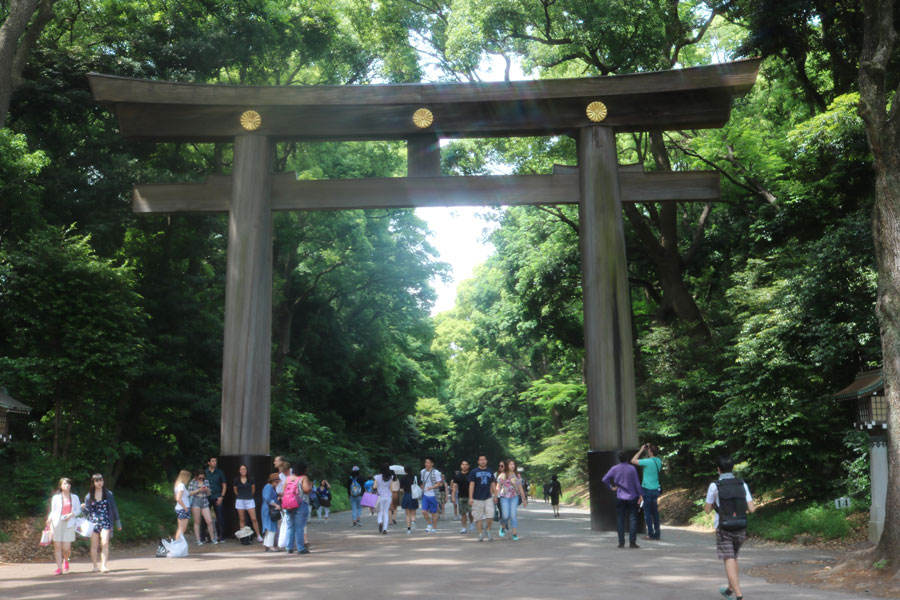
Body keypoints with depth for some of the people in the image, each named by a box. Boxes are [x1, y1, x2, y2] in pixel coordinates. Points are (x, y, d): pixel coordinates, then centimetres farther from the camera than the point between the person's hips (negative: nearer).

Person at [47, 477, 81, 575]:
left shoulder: (74, 497, 11)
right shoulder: (56, 497, 8)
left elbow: (78, 510, 12)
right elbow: (53, 511, 11)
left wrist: (71, 514, -7)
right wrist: (50, 519, -8)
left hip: (69, 524, 0)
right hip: (57, 523, 0)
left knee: (66, 548, -6)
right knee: (57, 547, -4)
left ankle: (65, 561, 25)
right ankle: (59, 568, 3)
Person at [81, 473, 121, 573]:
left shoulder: (108, 494, 5)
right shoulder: (89, 496, 6)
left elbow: (114, 508, 10)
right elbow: (87, 510, 11)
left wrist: (117, 522, 11)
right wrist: (83, 508, -13)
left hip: (105, 522, -1)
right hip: (93, 522, 1)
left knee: (105, 543, -14)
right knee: (94, 545, 4)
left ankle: (104, 565, -17)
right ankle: (95, 566, 13)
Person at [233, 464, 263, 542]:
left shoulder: (251, 479, -2)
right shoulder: (236, 480, 0)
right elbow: (235, 490, 14)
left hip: (250, 500, -1)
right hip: (240, 501, 1)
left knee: (254, 519, -7)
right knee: (242, 520, 5)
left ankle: (258, 536, -3)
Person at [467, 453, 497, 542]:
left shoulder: (490, 472, 12)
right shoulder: (474, 472, 1)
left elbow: (493, 484, 16)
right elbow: (471, 485, -3)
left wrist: (495, 496, 11)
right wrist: (470, 497, -9)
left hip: (488, 497, 2)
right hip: (477, 498, -2)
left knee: (490, 516, -8)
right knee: (479, 518, 1)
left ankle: (488, 529, 14)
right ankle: (480, 534, 12)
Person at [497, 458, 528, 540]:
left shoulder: (517, 476, 9)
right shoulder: (502, 475, 0)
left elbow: (520, 488, 14)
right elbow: (498, 488, 0)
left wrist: (524, 500, 15)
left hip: (514, 497, 2)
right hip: (504, 498, -2)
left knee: (513, 515, -7)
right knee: (505, 516, -6)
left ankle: (514, 534, -4)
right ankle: (503, 527, 26)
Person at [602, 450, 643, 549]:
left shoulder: (615, 469, -3)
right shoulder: (632, 468, -7)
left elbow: (605, 479, -5)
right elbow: (637, 483, -3)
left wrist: (611, 487, 8)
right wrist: (640, 495, 5)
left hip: (620, 498, 1)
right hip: (632, 497, -1)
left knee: (620, 520, 7)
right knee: (632, 519, 2)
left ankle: (621, 542, 6)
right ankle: (632, 542, -4)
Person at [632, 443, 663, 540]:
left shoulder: (648, 461, -17)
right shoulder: (658, 461, 5)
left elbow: (633, 460, -9)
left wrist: (641, 450, -3)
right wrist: (645, 450, 14)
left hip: (647, 489, -7)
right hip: (656, 489, 7)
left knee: (648, 513, -1)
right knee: (655, 513, 11)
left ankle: (651, 534, -1)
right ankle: (657, 534, 13)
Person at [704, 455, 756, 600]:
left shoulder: (715, 486, -8)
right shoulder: (742, 484, 0)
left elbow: (707, 510, -1)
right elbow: (751, 508, -3)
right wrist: (753, 507, 19)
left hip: (723, 529, -4)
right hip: (740, 528, 4)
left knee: (729, 561, -3)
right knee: (734, 558, 21)